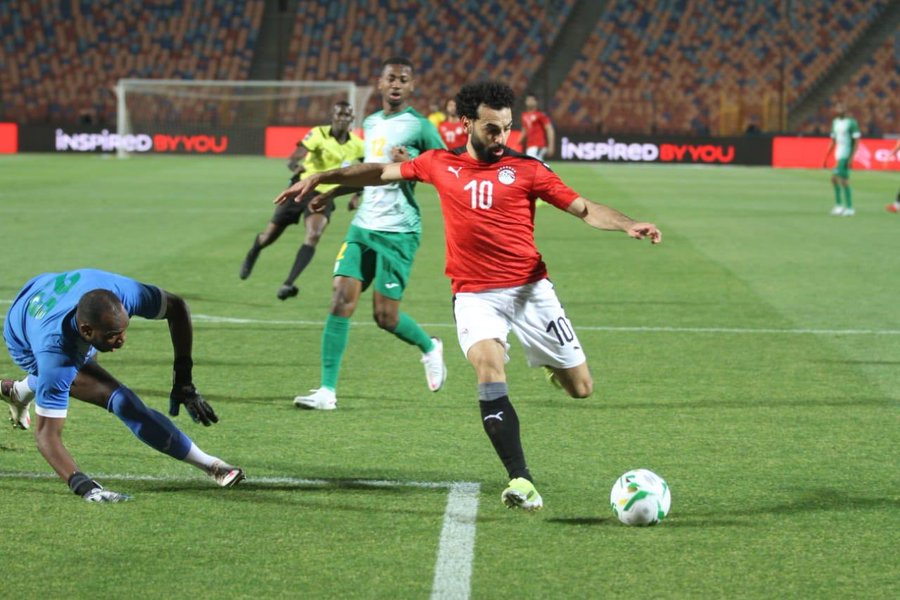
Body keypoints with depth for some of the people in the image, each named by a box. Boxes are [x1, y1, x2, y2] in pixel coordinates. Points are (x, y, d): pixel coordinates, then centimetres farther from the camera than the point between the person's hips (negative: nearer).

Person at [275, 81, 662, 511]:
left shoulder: (525, 169, 1)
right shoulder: (441, 165, 8)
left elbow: (584, 209, -1)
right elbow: (381, 172, 22)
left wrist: (628, 226, -18)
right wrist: (320, 179, 22)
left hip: (530, 289, 0)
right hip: (475, 294, 0)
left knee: (580, 388, 2)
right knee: (489, 365, -29)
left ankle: (552, 363, 42)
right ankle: (521, 482, -32)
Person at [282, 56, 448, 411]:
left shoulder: (419, 126, -6)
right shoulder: (370, 124, 15)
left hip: (398, 231, -6)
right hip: (363, 225, 6)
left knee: (385, 316, -4)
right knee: (341, 300, -8)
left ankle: (430, 348, 28)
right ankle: (327, 391, -8)